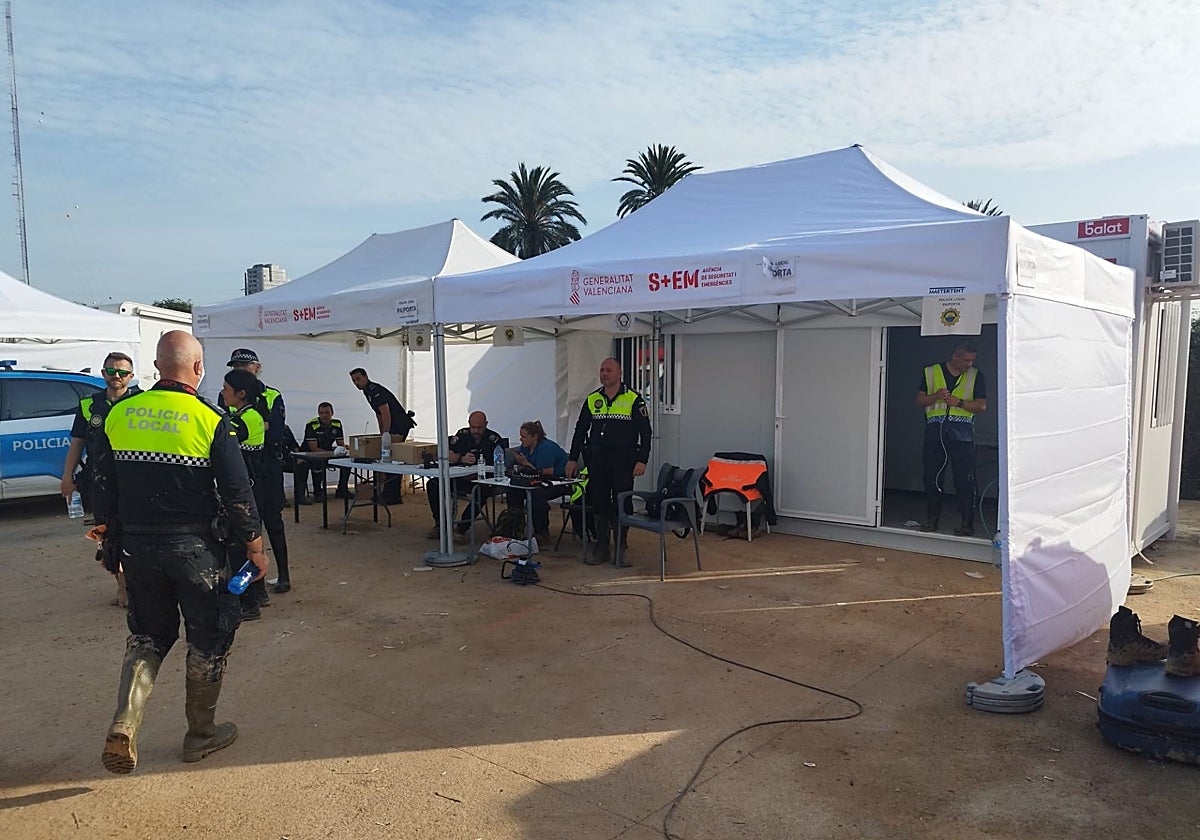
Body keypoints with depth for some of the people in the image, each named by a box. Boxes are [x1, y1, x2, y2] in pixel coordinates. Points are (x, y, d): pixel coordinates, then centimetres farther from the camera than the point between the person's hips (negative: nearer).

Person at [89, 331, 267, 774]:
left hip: (137, 546, 4)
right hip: (195, 547, -4)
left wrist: (109, 537, 22)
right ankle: (201, 734, 24)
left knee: (147, 634, 21)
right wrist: (255, 550, 0)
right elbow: (238, 495, -11)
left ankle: (123, 724, 2)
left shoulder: (119, 414, 1)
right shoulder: (210, 421, -12)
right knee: (208, 638, 12)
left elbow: (104, 485, 9)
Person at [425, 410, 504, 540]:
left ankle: (461, 528, -25)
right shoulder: (462, 435, 7)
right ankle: (440, 523, 0)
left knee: (483, 491, -37)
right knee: (432, 484, -14)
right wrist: (462, 459, -23)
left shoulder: (494, 440, -5)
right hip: (460, 477, 4)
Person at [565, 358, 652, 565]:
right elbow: (580, 430, 14)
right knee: (599, 504, 6)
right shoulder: (592, 399, 10)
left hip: (623, 460, -3)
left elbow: (645, 432, -2)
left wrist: (642, 460, -10)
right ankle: (601, 548, 15)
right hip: (597, 460, 4)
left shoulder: (633, 399, -1)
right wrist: (572, 459, 10)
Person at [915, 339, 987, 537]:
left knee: (965, 480, -4)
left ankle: (967, 523, 2)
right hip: (935, 433, 1)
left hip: (962, 435, -1)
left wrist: (959, 402, -12)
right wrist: (935, 396, -10)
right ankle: (932, 519, 15)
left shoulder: (975, 375, 8)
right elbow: (919, 400, 9)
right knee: (932, 478, 4)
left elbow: (982, 405, 3)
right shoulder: (931, 372, 9)